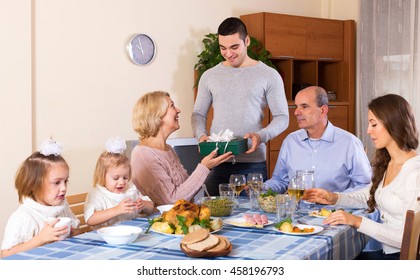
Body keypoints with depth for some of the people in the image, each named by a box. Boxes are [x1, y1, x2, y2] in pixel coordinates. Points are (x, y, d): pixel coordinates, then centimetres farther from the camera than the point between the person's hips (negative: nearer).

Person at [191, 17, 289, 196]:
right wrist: (201, 135, -7)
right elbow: (198, 113, 14)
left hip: (253, 163, -2)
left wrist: (261, 136, -17)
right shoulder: (209, 76, 9)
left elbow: (282, 117, 1)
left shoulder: (269, 75, 1)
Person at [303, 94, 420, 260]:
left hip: (403, 256, -7)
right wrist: (334, 198, 7)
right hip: (386, 252, 7)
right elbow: (368, 196, 24)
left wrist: (358, 221, -22)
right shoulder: (385, 164, 9)